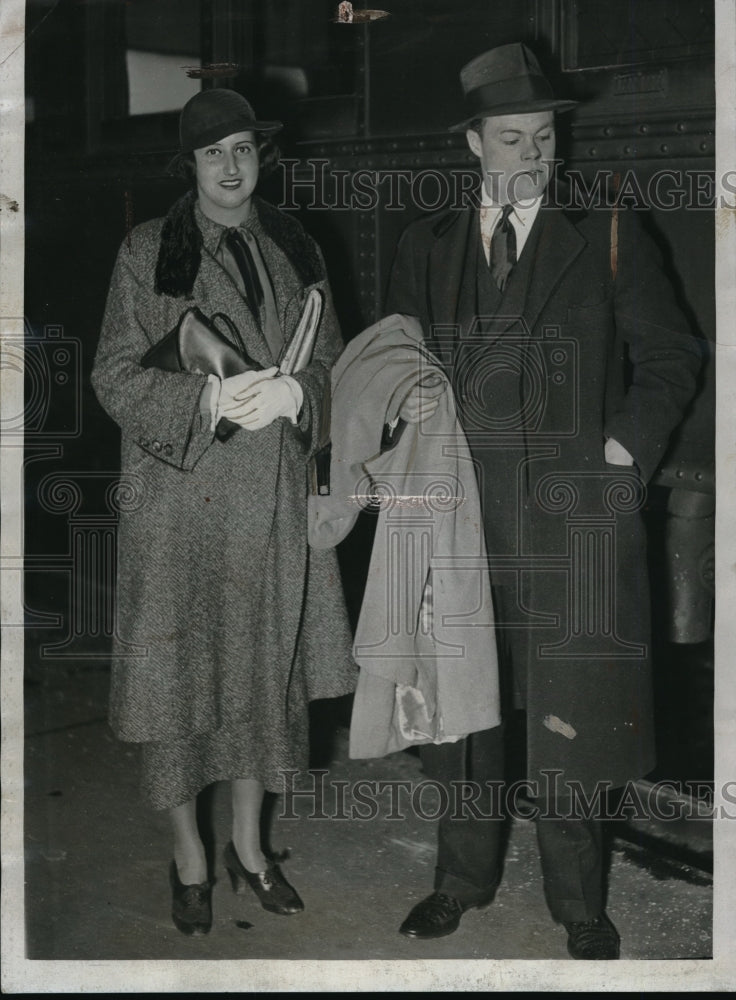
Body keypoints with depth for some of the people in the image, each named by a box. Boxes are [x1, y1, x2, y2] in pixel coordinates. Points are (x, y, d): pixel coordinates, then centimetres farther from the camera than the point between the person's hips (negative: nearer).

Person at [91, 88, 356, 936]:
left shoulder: (295, 251, 10)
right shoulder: (145, 253, -2)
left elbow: (333, 359, 11)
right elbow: (114, 377, -5)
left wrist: (293, 391, -12)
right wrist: (208, 397, -20)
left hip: (273, 499, 4)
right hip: (178, 497, -3)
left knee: (265, 667, 11)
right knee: (179, 675, 2)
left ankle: (248, 843, 30)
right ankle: (188, 857, 21)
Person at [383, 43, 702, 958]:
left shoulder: (608, 237, 3)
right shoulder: (425, 246, 10)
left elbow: (668, 357, 4)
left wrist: (626, 449, -8)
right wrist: (409, 404, -6)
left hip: (572, 515, -2)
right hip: (460, 514, 3)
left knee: (571, 712, 2)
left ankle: (578, 902, 19)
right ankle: (463, 875, 29)